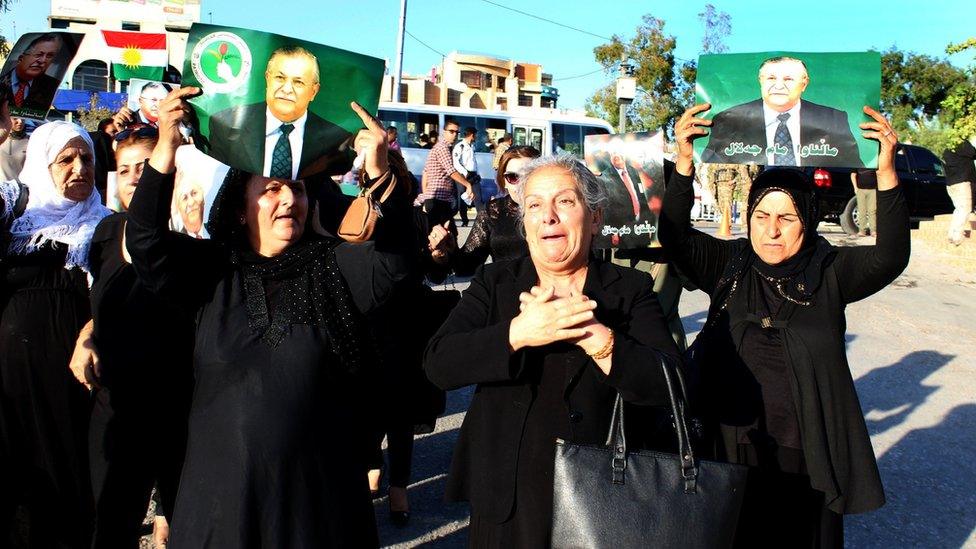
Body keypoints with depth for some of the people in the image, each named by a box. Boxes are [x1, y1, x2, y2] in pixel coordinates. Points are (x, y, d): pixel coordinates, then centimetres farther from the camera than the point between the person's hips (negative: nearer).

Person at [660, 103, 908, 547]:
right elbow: (675, 236, -10)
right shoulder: (729, 266, -1)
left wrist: (886, 172, -28)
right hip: (732, 453, 1)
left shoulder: (828, 273, -4)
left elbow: (890, 257, -17)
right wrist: (684, 162, -23)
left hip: (807, 459, 0)